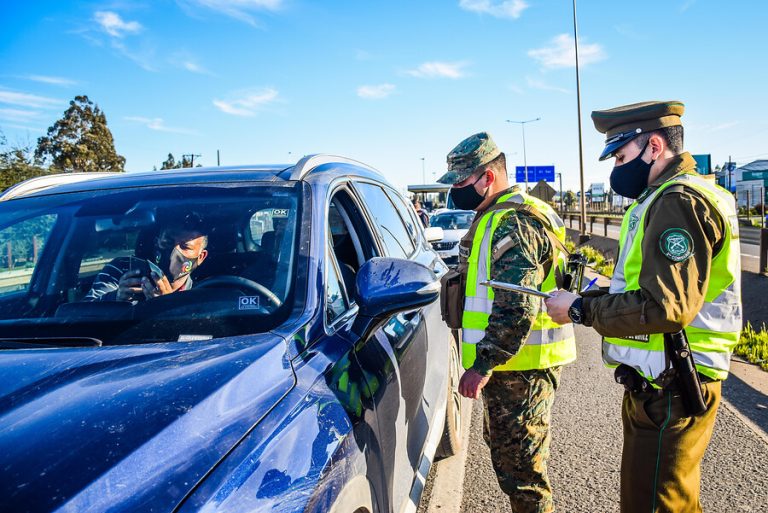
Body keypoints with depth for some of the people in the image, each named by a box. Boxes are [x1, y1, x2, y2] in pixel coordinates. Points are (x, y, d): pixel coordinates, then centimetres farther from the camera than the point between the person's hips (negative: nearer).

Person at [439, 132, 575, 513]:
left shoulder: (513, 224, -20)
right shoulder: (497, 217, 15)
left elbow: (516, 309, -27)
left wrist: (482, 366, -25)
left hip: (520, 367, -11)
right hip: (509, 362, 11)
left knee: (518, 463, 0)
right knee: (504, 449, 24)